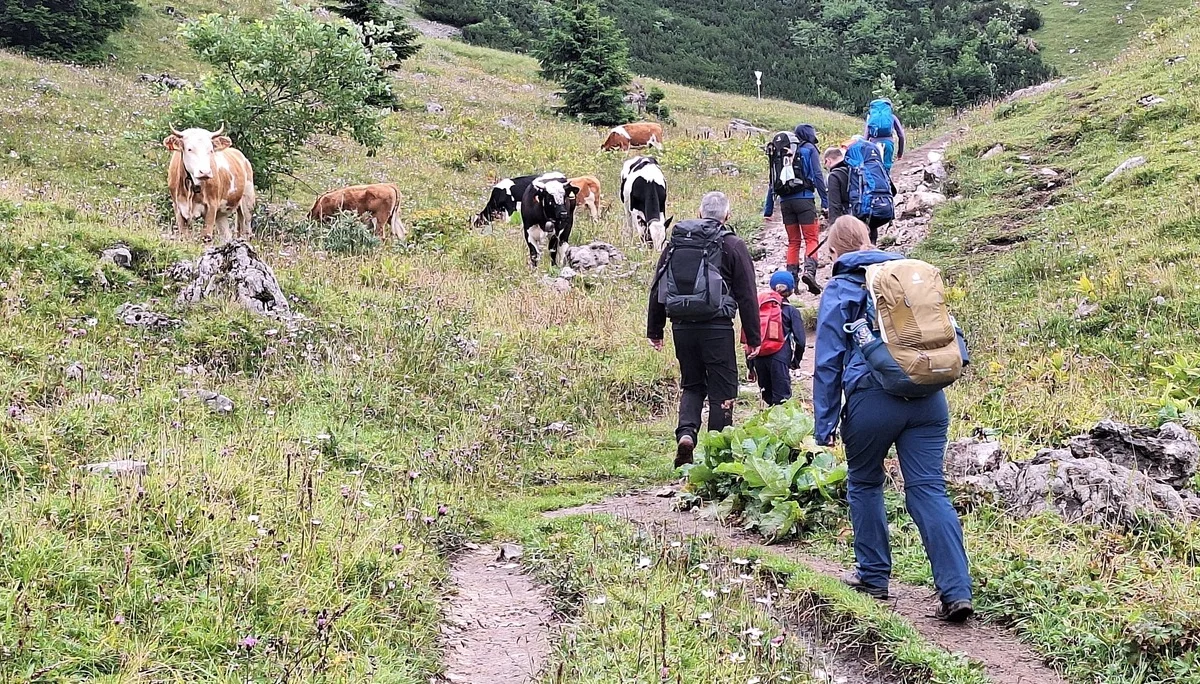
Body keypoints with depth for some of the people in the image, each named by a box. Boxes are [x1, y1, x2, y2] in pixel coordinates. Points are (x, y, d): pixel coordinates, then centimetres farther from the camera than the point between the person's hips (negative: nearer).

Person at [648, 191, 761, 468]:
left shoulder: (675, 242, 11)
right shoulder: (733, 246, 0)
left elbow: (658, 288, 13)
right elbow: (747, 296, -1)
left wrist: (654, 330, 19)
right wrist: (753, 337, 4)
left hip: (682, 326, 4)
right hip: (717, 327, -4)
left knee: (692, 384, 17)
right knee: (722, 389, 5)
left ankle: (686, 432, -6)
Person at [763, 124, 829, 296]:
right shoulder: (809, 149, 4)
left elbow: (773, 181, 14)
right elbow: (817, 176, -5)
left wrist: (768, 208, 16)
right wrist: (826, 202, -6)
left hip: (785, 201, 4)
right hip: (804, 199, -4)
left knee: (793, 241, 13)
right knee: (811, 238, -2)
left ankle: (791, 278, 6)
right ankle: (809, 270, -26)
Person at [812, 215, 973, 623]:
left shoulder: (841, 289, 3)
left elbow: (828, 361, -1)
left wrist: (825, 425, 2)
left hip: (872, 400, -4)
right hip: (928, 399, 4)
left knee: (865, 485, 17)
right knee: (929, 490, 1)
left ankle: (873, 577, 24)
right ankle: (956, 590, -9)